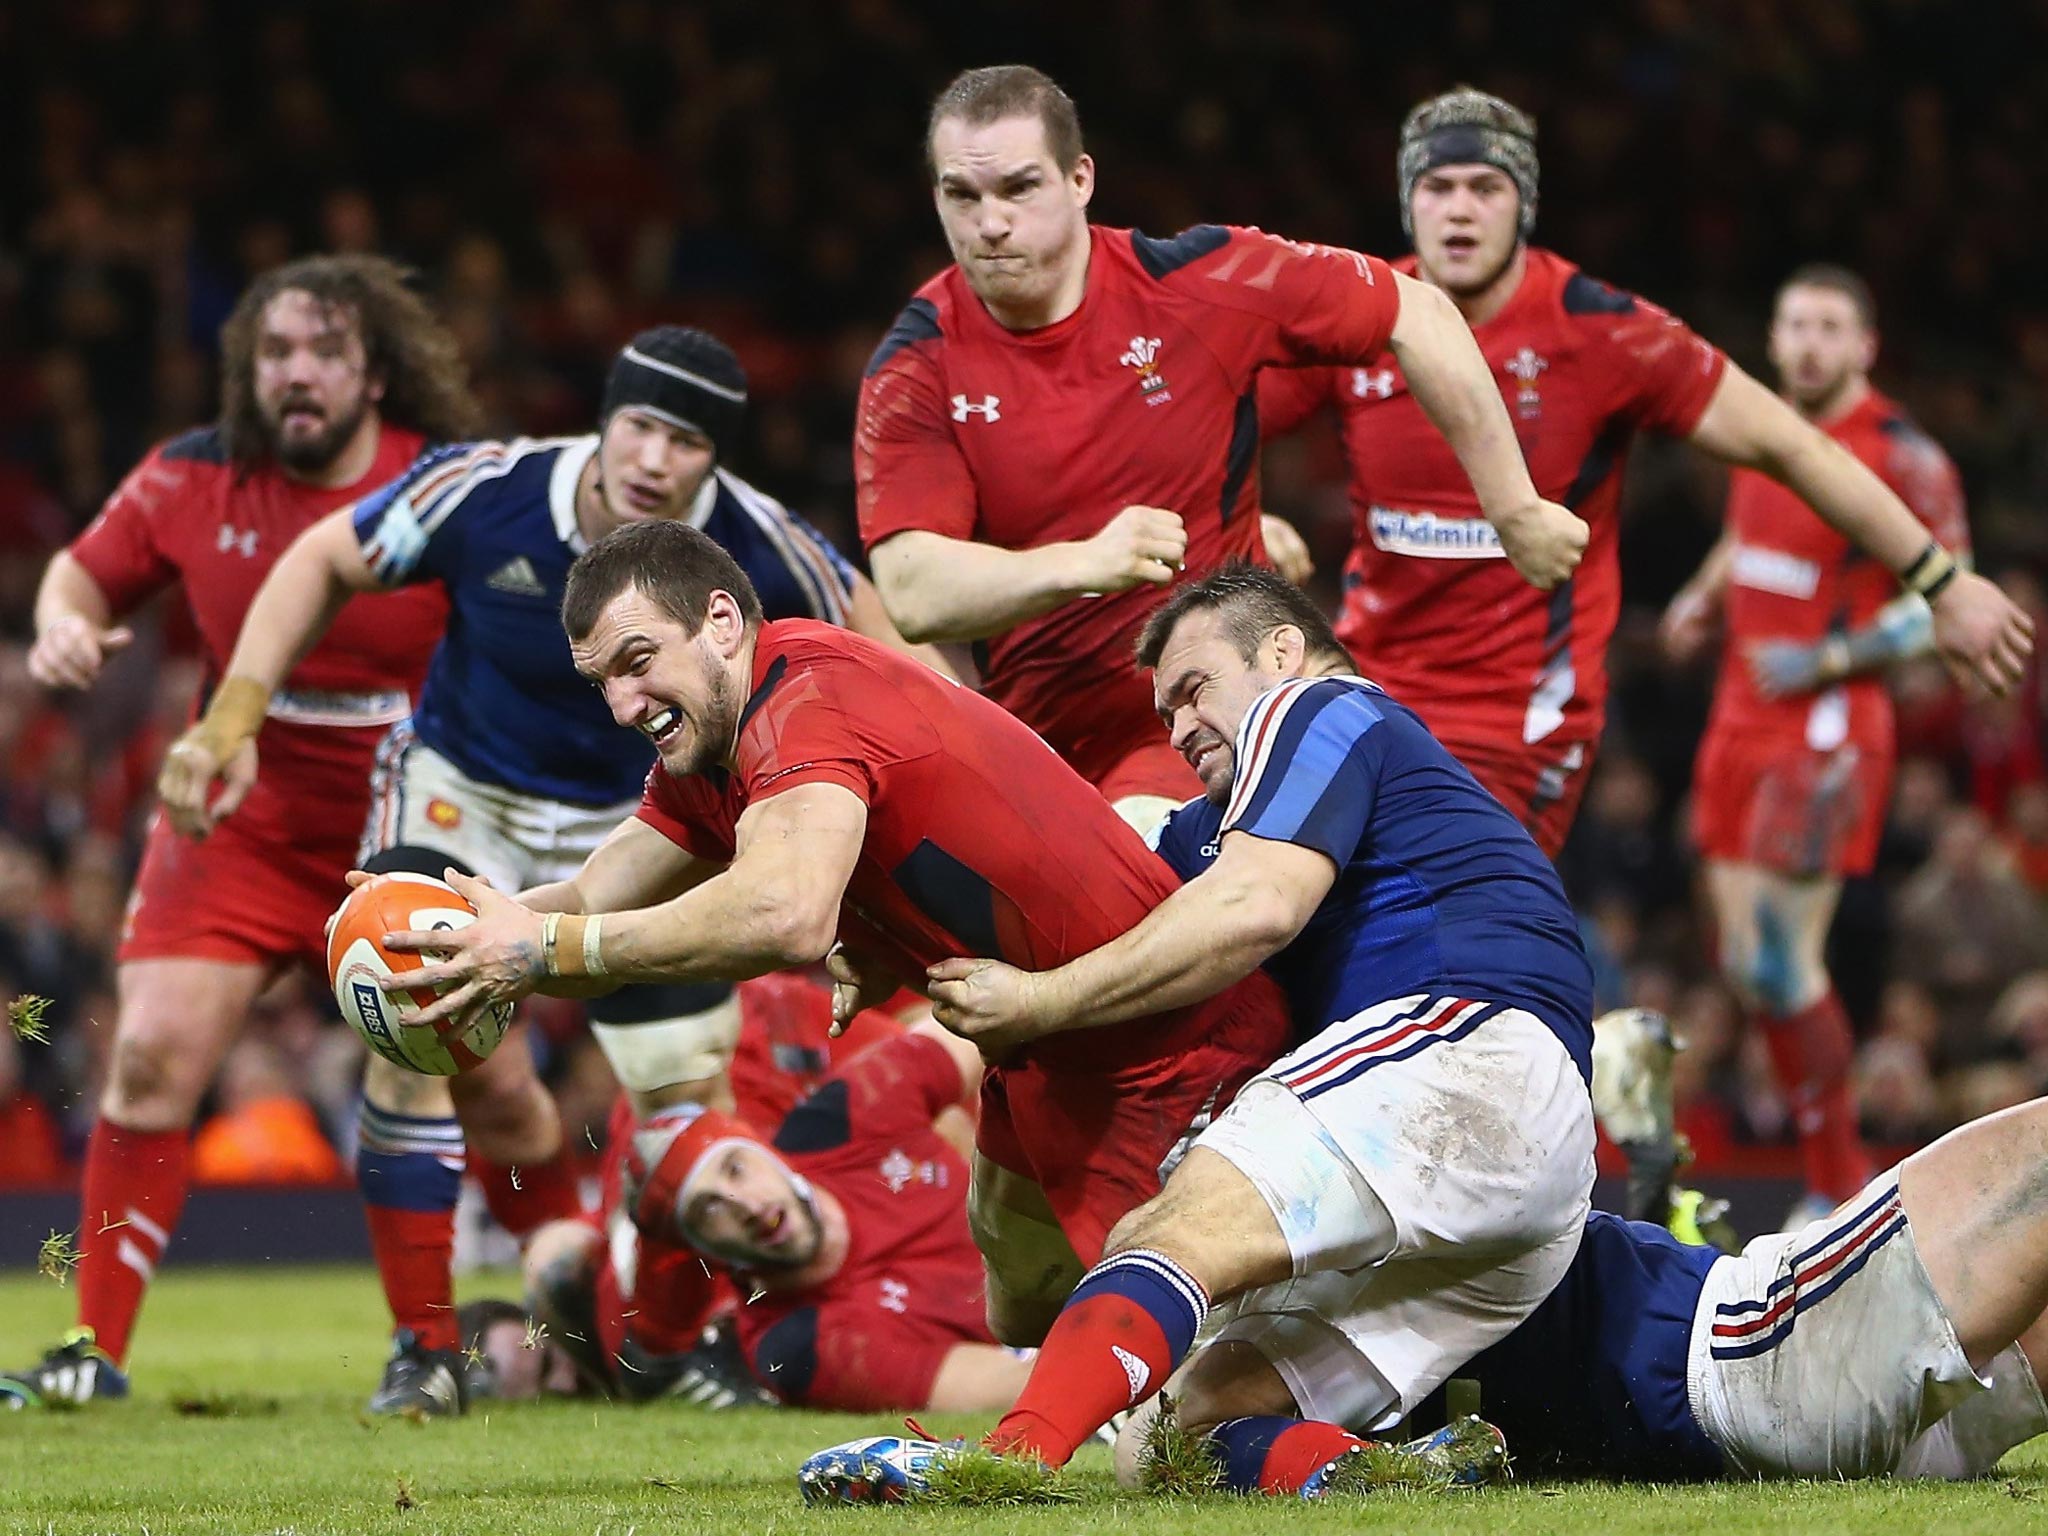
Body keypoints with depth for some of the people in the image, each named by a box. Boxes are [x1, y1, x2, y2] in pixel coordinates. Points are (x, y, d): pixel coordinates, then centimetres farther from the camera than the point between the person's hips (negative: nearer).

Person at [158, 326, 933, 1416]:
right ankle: (424, 1350, -5)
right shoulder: (487, 492, -25)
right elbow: (322, 561, -9)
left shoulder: (758, 550, -22)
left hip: (640, 820, 1)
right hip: (458, 789, -1)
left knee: (694, 1102, -6)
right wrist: (232, 721, -16)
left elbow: (863, 623, -1)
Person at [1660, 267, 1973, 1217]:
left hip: (1825, 727, -8)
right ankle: (1833, 1173, 17)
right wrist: (1704, 596, 11)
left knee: (1783, 960, -12)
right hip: (1743, 719, 8)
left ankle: (1843, 1188, 0)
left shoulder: (1900, 456, -12)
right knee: (1744, 964, 8)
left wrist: (1827, 660, -19)